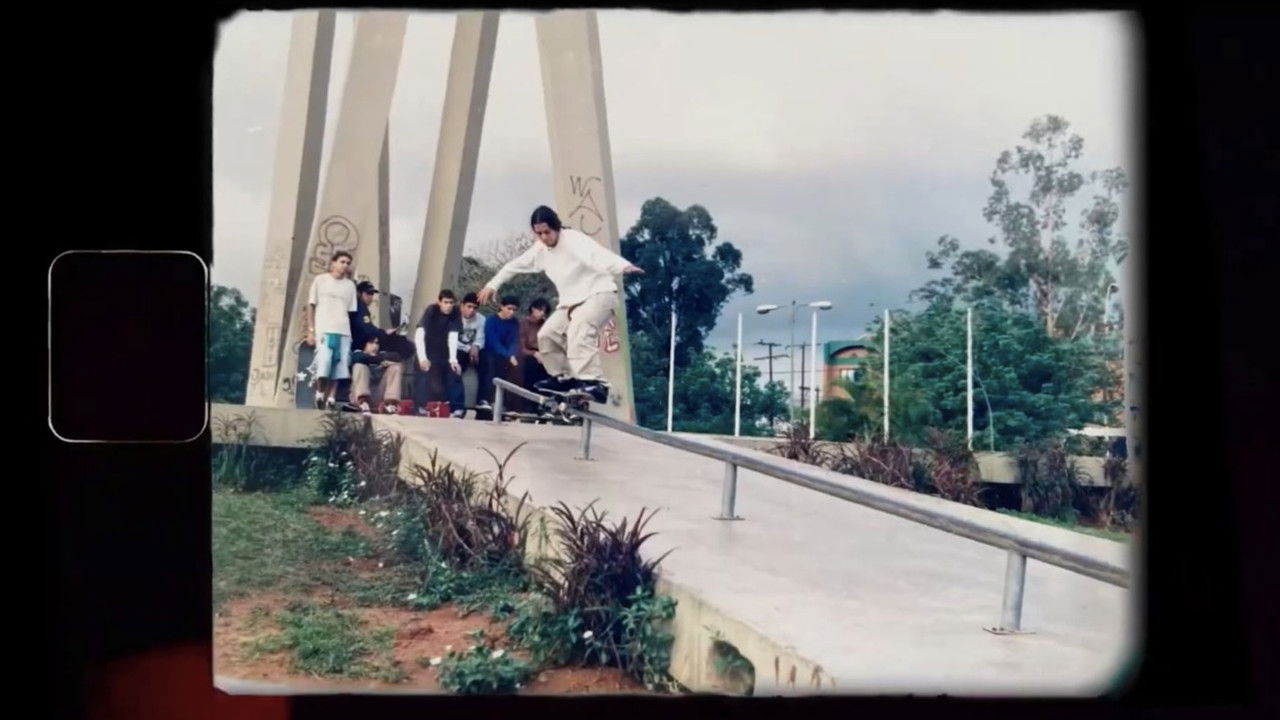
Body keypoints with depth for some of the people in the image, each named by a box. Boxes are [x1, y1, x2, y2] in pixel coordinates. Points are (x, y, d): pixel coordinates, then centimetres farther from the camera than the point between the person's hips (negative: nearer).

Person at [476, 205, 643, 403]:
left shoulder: (574, 240, -20)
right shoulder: (540, 249, 5)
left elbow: (598, 254, -40)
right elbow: (516, 265, 21)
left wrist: (623, 266, -58)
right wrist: (492, 284, 25)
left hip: (599, 293, -9)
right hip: (573, 300, 9)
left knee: (578, 331, -33)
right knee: (547, 335, 8)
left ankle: (594, 383, -42)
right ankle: (565, 376, 26)